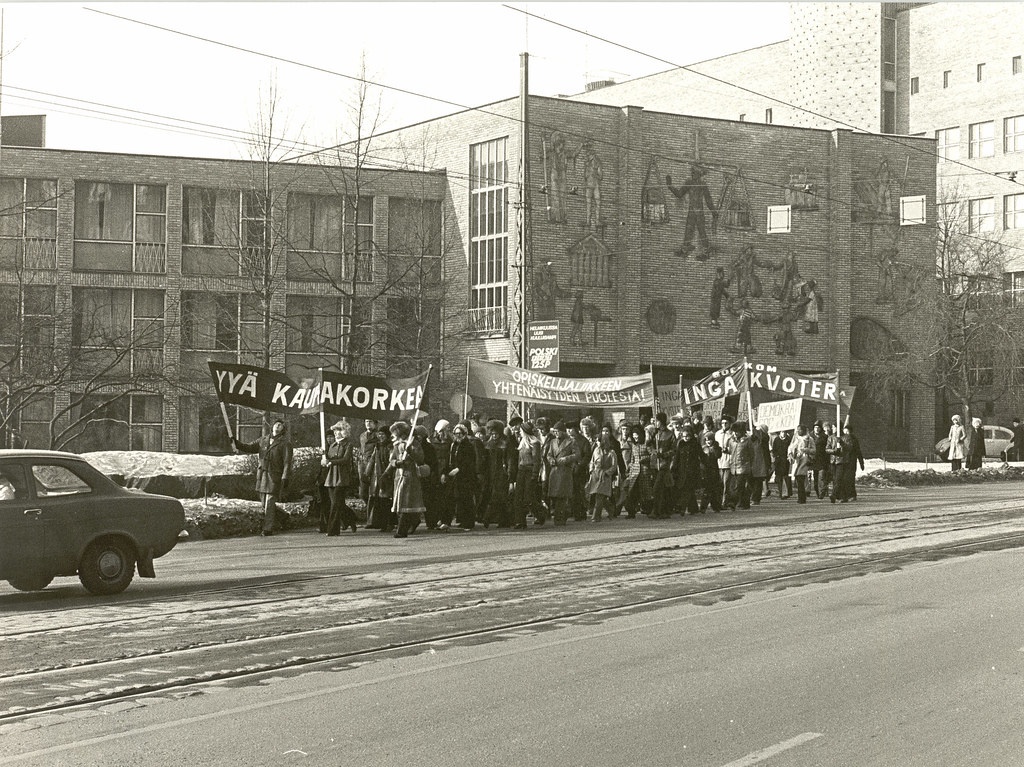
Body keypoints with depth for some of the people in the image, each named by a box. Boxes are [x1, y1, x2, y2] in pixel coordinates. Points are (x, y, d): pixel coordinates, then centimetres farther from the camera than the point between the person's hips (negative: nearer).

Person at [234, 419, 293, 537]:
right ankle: (283, 517, 31)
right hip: (262, 475, 6)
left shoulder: (285, 443, -3)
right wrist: (237, 443, -2)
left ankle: (268, 529, -4)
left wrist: (285, 477, -19)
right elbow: (249, 447, 13)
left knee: (269, 503, -9)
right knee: (265, 503, 11)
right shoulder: (263, 440, 14)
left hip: (275, 476, -6)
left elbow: (287, 462, -9)